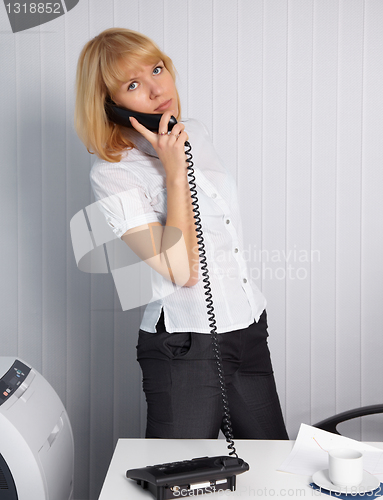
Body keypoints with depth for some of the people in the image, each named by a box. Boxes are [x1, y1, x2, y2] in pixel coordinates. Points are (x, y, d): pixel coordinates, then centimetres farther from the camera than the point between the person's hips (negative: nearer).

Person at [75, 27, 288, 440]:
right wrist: (175, 171, -21)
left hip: (251, 332, 7)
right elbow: (182, 271, -22)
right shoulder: (113, 173, -14)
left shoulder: (195, 133, 8)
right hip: (185, 351, -6)